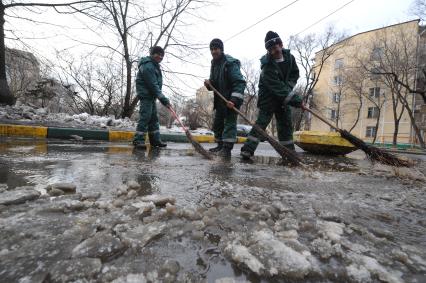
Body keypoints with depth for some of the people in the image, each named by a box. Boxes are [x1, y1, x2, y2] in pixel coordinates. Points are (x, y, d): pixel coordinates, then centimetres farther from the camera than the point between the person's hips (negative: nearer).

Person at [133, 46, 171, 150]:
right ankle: (138, 140, -8)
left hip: (151, 95, 10)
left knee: (154, 117, 9)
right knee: (145, 117, -13)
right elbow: (153, 85, -23)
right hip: (146, 95, -10)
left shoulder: (155, 65, 16)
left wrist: (162, 98, 16)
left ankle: (155, 140, 14)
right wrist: (163, 99, -23)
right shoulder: (147, 66, -16)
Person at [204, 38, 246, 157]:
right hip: (220, 99, 9)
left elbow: (240, 82, -23)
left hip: (232, 99, -9)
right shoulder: (214, 64, 11)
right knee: (217, 123, 13)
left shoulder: (230, 63, -15)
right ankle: (220, 145, 25)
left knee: (230, 122, -9)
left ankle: (227, 148, -5)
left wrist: (234, 100, -32)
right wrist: (209, 84, -6)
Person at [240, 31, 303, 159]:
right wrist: (294, 98, -29)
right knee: (261, 122, -12)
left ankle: (289, 151, 18)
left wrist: (288, 87, -9)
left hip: (284, 97, 6)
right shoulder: (267, 65, -23)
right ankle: (247, 150, -10)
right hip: (268, 97, -6)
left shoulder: (289, 57, -3)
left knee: (286, 124, 8)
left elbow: (295, 74, 10)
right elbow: (276, 86, -28)